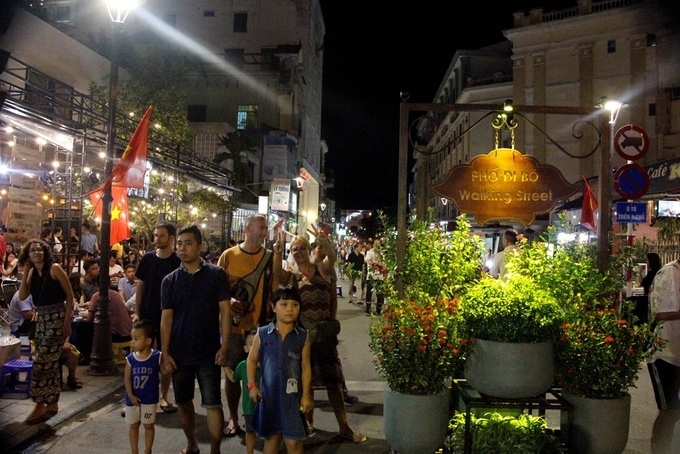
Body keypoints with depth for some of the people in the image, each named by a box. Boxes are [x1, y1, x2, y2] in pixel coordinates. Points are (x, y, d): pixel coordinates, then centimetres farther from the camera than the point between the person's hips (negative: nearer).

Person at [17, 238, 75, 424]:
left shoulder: (54, 268, -10)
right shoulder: (33, 273, 10)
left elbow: (70, 295, -11)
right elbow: (22, 296, 1)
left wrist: (67, 321, -15)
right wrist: (26, 273, -2)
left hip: (57, 317, -7)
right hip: (42, 318, 7)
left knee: (42, 362, -8)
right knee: (49, 362, 12)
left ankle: (41, 404, 2)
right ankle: (52, 403, 22)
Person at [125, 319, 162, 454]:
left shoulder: (157, 357, -13)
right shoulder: (130, 358, -9)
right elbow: (127, 378, -7)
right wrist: (131, 396, -12)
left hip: (150, 399, -2)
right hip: (133, 398, 2)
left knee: (148, 425, 11)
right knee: (134, 425, 16)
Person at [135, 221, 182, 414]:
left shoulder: (178, 262, -7)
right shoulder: (148, 258, 1)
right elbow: (140, 286, 5)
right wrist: (136, 312, 0)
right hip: (147, 314, 2)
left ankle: (163, 397, 21)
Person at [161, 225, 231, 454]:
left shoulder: (216, 274, -5)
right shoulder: (170, 280, 2)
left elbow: (225, 311, -6)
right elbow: (166, 318, 1)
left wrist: (224, 346, -12)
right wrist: (165, 353, -5)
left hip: (209, 352, -3)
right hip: (180, 353, 3)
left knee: (212, 403, 0)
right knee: (183, 402, 15)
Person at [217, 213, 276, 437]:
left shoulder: (270, 257, 2)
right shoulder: (229, 255, -1)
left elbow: (275, 290, 3)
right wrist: (228, 300, -17)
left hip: (261, 326, 1)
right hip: (233, 325, 0)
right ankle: (233, 418, 25)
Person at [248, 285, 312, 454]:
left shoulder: (302, 336, -4)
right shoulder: (262, 334, -4)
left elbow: (306, 367, 0)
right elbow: (252, 360, 4)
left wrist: (306, 395, -2)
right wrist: (252, 385, -2)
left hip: (292, 394, 0)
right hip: (269, 393, 1)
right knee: (271, 437, 15)